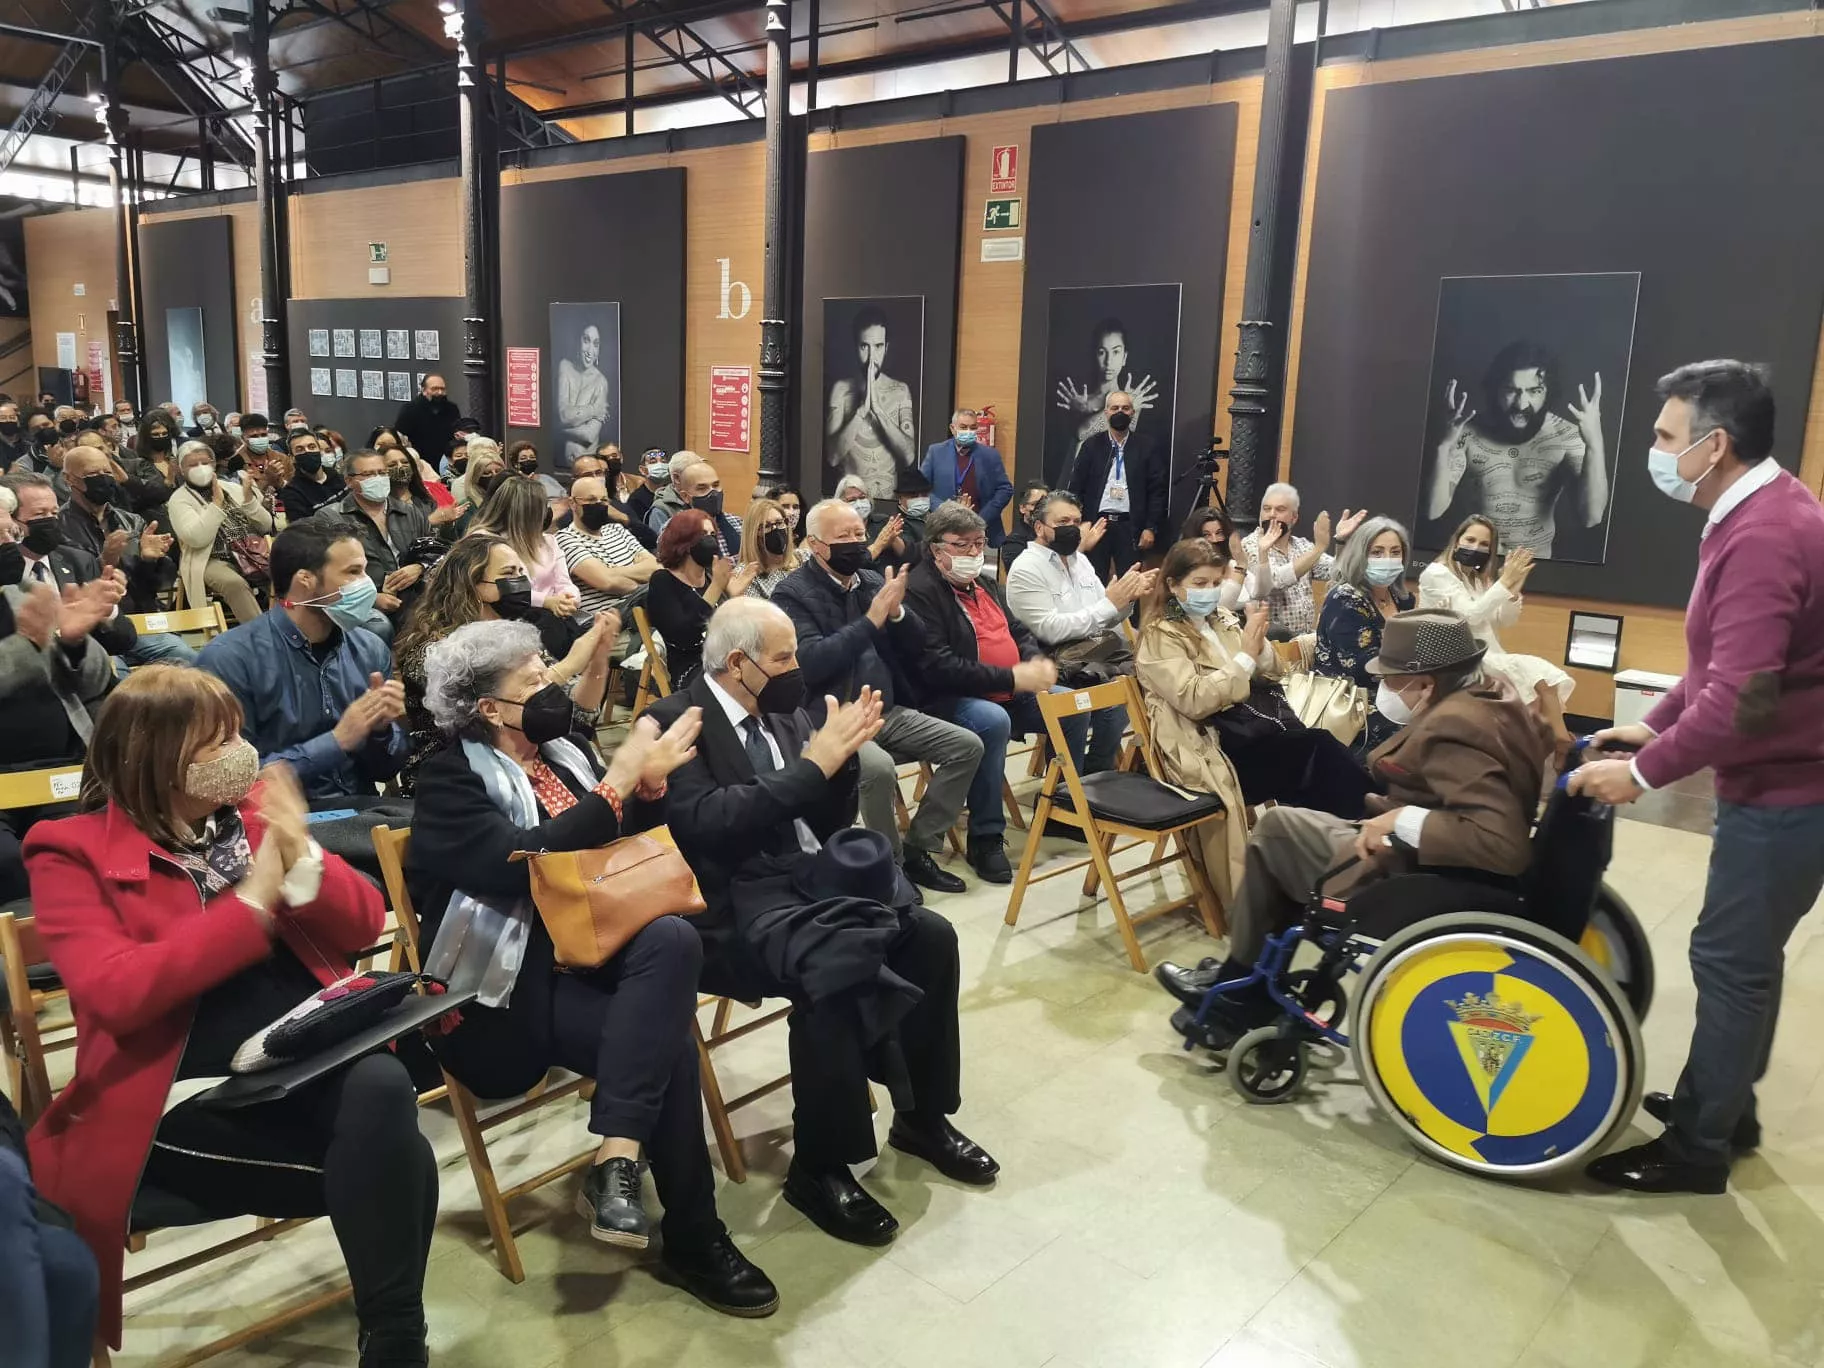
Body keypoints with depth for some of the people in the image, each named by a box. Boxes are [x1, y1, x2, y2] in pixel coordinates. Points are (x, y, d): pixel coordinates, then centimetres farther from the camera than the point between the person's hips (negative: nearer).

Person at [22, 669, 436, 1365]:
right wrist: (251, 903, -20)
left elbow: (362, 926, 8)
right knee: (400, 1167, -27)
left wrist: (302, 859, -11)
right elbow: (116, 994, -17)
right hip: (187, 1098, -4)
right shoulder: (74, 851, -1)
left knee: (382, 1085, -32)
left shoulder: (254, 809, 10)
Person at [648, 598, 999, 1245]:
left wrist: (843, 753, -3)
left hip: (809, 881, 7)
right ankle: (819, 1167, -14)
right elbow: (707, 823, -22)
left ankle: (923, 1117, 7)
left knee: (931, 935, -13)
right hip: (736, 906, -7)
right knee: (832, 967, -32)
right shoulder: (675, 721, -8)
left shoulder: (787, 711, 13)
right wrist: (812, 765, -20)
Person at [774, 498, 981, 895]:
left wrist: (896, 612, -11)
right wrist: (871, 620, -22)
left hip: (886, 711, 7)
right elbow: (810, 662, -23)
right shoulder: (793, 593, -9)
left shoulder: (872, 579, 10)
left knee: (967, 746, -3)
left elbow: (916, 646, 11)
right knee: (879, 768, -34)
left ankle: (916, 849, 4)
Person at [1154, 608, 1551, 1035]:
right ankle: (1247, 984, 23)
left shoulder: (1452, 730, -28)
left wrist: (1406, 821, -27)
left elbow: (1504, 844, -35)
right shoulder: (1491, 690, -1)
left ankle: (1239, 989, 20)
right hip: (1440, 865, 10)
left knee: (1275, 829, 4)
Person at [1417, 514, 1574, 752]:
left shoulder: (1480, 579, 21)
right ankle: (1564, 745, -18)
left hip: (1485, 658, 8)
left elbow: (1505, 620, 14)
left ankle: (1563, 747, -22)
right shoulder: (1436, 573, -5)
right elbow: (1469, 616, -15)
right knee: (1538, 678, -24)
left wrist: (1514, 586, -3)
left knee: (1544, 676, -19)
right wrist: (1505, 582, -17)